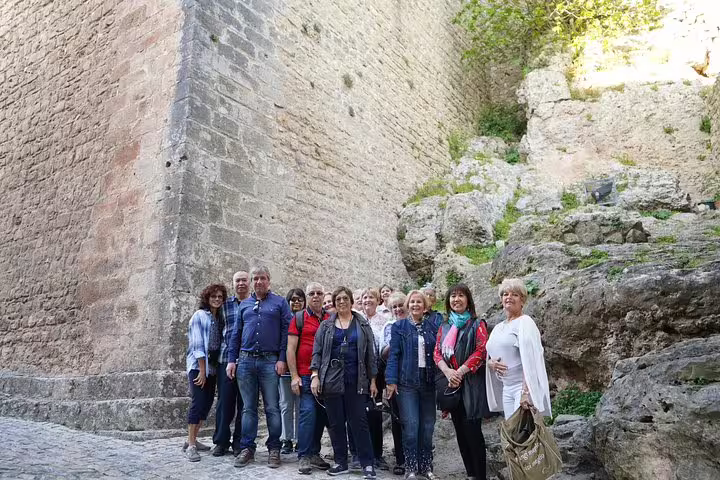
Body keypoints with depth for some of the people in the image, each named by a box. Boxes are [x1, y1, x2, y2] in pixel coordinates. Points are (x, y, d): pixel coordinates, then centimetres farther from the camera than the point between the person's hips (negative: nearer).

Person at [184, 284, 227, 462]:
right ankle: (190, 445, -1)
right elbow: (197, 345, -13)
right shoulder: (200, 315, -8)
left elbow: (220, 342, 10)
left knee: (207, 403, 9)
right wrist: (202, 371, -15)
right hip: (198, 366, -7)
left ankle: (192, 440, 21)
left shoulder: (219, 318, 10)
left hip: (212, 367, 7)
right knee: (198, 403, -8)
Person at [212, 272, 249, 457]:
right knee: (225, 400, 4)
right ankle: (221, 442, 17)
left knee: (244, 403, 5)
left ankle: (240, 443, 16)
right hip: (226, 359, 1)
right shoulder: (225, 305, 11)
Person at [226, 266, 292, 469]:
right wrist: (231, 360, 8)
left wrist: (282, 359, -9)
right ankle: (247, 448, 18)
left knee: (272, 408, 1)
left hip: (270, 361, -3)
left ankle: (274, 449, 11)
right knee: (248, 408, 9)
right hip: (245, 361, 3)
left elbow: (286, 332, -2)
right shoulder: (244, 305, 15)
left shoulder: (280, 302, 4)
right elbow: (236, 334, 15)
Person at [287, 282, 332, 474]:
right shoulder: (298, 318, 2)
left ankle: (314, 453, 21)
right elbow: (291, 349, -1)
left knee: (321, 415, 9)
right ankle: (303, 457, 1)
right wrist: (294, 376, -8)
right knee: (308, 412, -8)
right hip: (305, 375, -4)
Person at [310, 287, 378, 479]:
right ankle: (340, 463, 19)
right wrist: (315, 376, -5)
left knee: (359, 422, -1)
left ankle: (367, 464, 7)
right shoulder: (326, 326, 8)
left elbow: (370, 354, 7)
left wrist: (372, 380, 4)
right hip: (331, 381, 1)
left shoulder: (363, 326, 7)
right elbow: (317, 352, 6)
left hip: (356, 382, -1)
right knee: (336, 423, 7)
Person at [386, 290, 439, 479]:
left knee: (428, 426, 7)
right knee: (411, 425, -3)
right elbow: (393, 355, -2)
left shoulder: (433, 325, 8)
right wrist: (391, 380, -10)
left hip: (429, 381, 2)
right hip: (407, 382, -2)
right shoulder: (399, 326, 2)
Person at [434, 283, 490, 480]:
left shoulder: (477, 324, -2)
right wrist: (448, 372, -11)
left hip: (471, 383, -5)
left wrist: (460, 372, -16)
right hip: (451, 384, 5)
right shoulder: (444, 327, 13)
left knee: (472, 430, -7)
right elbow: (437, 353, 8)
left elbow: (481, 351, -12)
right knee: (460, 431, 9)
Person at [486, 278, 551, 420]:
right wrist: (490, 363, -3)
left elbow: (530, 360, -18)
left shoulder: (525, 323, -8)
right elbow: (489, 356, 21)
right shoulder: (498, 328, 15)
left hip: (525, 386, -7)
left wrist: (526, 392, -26)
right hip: (506, 388, 7)